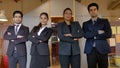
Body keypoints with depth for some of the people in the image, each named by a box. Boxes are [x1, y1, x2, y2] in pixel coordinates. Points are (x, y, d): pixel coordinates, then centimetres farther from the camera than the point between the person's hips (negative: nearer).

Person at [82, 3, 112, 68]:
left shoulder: (104, 21, 9)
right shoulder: (85, 23, 12)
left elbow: (109, 34, -5)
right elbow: (85, 35, -4)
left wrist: (94, 36, -5)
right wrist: (98, 32, -10)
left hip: (102, 49, 0)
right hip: (90, 50, 1)